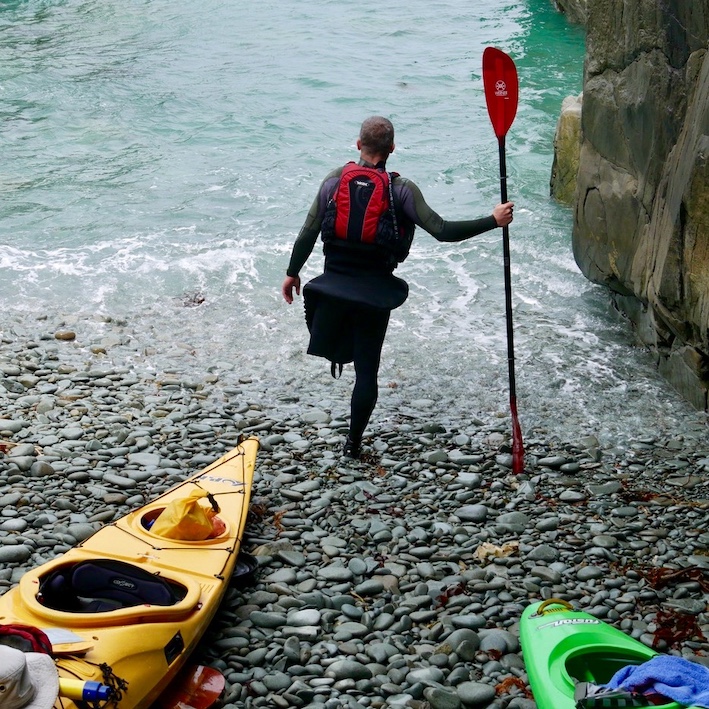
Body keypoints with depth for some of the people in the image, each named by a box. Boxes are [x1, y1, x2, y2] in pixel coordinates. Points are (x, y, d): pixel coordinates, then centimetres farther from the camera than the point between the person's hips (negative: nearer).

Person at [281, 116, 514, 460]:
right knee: (367, 370, 8)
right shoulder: (401, 189, -9)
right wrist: (492, 221, -7)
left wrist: (292, 273, 13)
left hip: (334, 281, 1)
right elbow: (441, 231, -14)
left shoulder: (335, 180, -2)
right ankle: (353, 443, 12)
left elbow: (308, 233, 0)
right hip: (376, 289, -1)